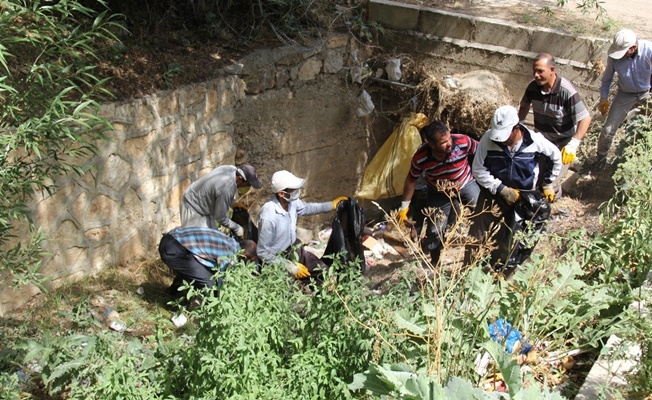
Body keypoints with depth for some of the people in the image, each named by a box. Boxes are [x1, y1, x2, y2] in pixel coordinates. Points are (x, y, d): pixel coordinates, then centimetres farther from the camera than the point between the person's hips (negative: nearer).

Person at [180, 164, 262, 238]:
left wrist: (234, 203, 4)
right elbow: (221, 217, -24)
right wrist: (237, 228, -13)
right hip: (193, 207, -10)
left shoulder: (232, 169, -15)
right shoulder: (225, 189, -38)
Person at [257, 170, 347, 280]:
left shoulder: (292, 201, -13)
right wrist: (291, 267, -27)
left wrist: (331, 205, 8)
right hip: (277, 258, -7)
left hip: (293, 248, 8)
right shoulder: (268, 217, -35)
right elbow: (263, 253, -26)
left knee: (323, 271, 8)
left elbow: (306, 208, 14)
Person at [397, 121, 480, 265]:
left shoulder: (463, 142, -35)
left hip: (466, 185, 1)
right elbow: (411, 181, -13)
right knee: (435, 231, 2)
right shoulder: (420, 158, -31)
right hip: (439, 193, 0)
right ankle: (435, 263, 27)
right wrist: (404, 208, -6)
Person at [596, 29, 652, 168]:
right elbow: (607, 78, -5)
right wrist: (604, 98, -1)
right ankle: (601, 156, 25)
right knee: (608, 129, 2)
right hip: (625, 95, 0)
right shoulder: (614, 56, -25)